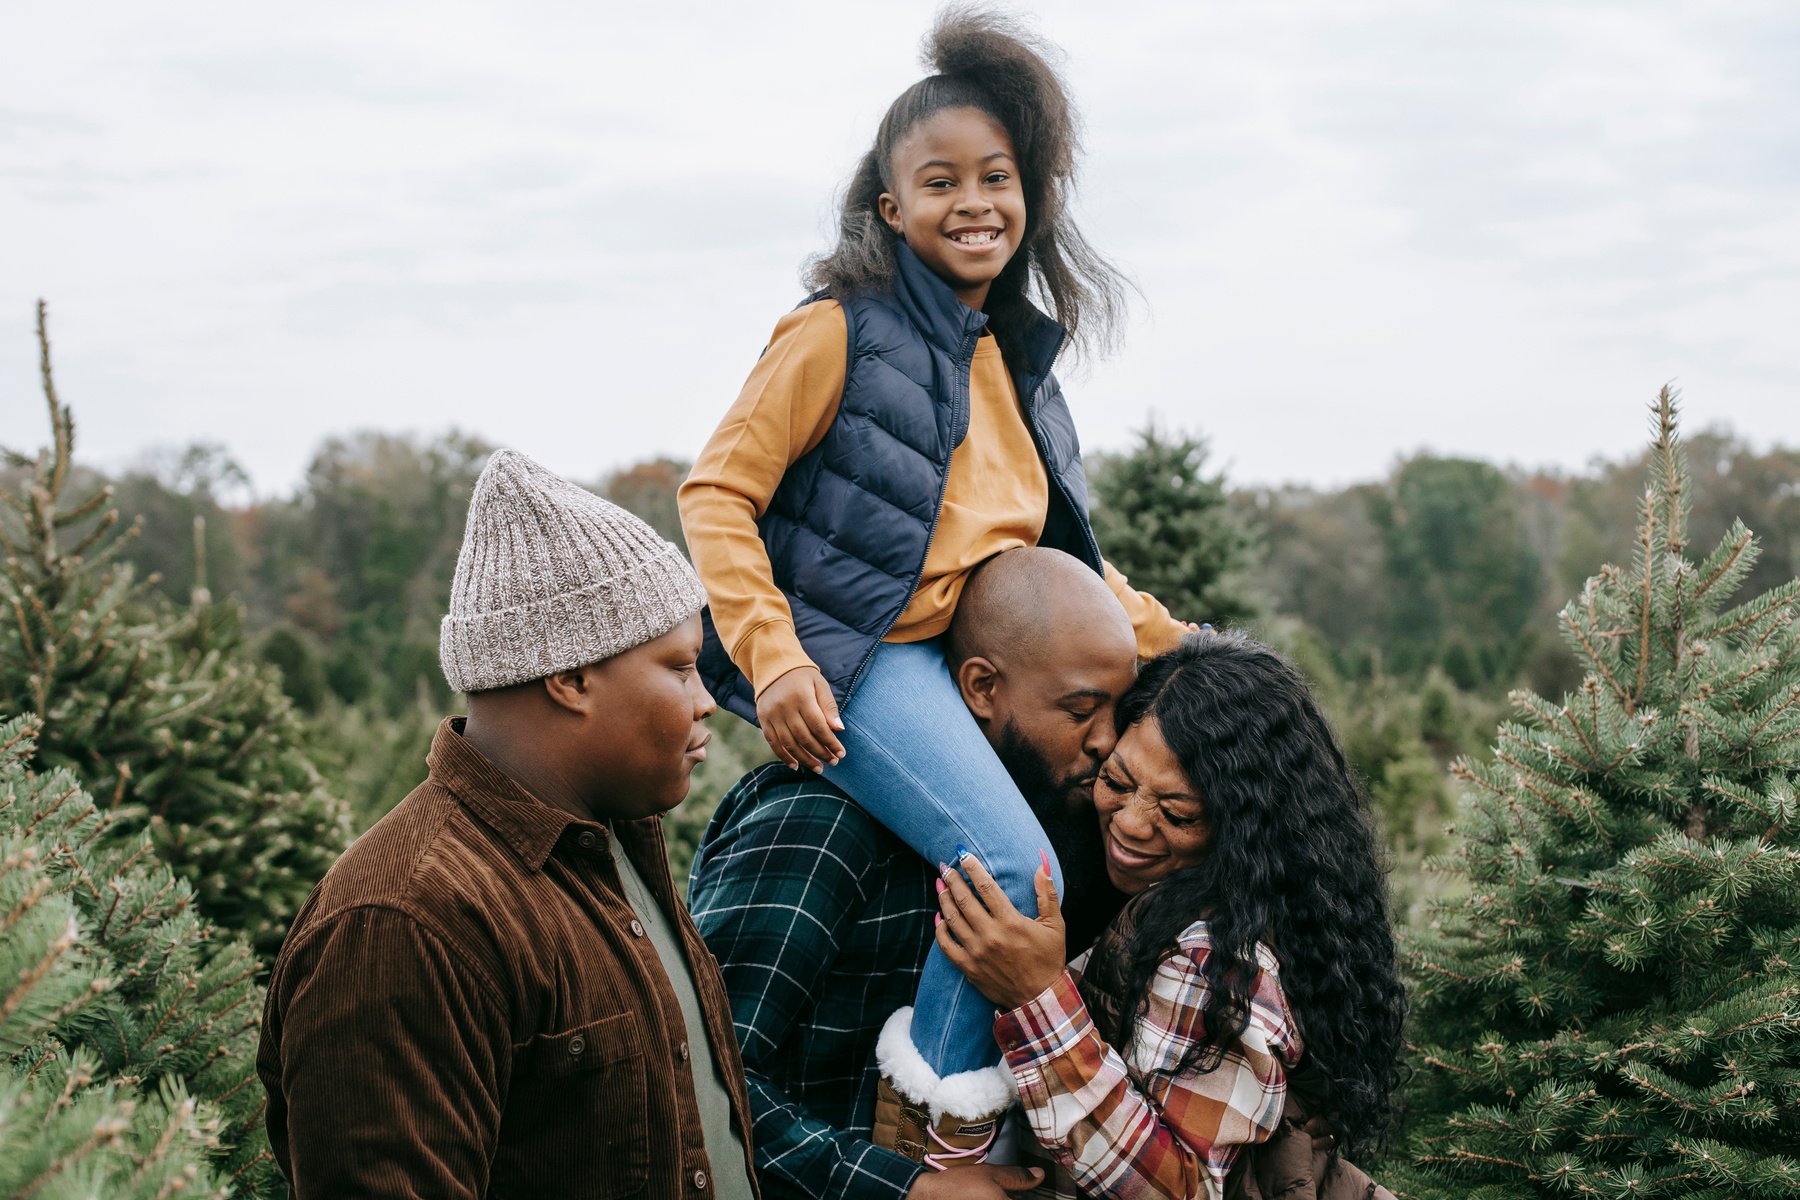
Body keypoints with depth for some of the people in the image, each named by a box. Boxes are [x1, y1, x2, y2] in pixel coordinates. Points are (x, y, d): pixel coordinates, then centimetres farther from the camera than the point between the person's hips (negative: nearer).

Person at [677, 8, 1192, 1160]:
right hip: (858, 656, -8)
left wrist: (1175, 645, 15)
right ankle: (951, 1106, 0)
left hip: (979, 660, 8)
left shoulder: (1018, 356, 16)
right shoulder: (842, 331, -6)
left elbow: (1058, 545, 25)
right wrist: (774, 662, -19)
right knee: (1018, 871, -24)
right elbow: (716, 493, -8)